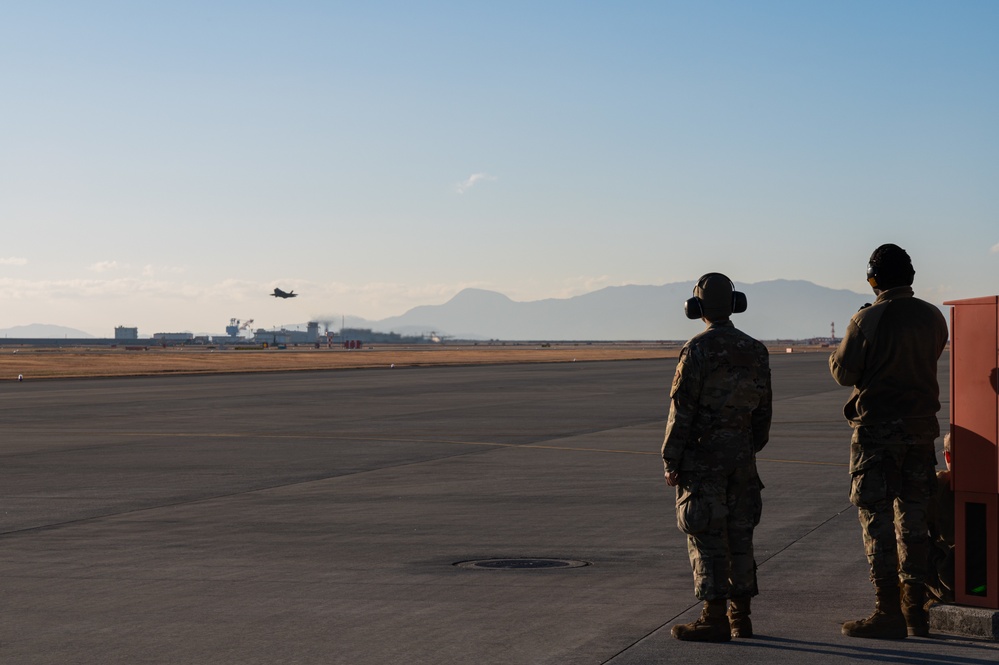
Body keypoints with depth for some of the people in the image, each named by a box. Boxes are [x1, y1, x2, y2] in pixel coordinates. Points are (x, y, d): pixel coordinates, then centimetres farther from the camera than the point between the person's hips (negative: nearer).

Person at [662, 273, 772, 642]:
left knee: (705, 538, -3)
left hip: (701, 457, -6)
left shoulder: (697, 350, -13)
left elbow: (681, 410, -14)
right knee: (738, 535, 11)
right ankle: (740, 616, 14)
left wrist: (670, 462, -8)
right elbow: (763, 410, 11)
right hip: (741, 458, 6)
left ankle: (714, 619, -4)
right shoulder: (755, 351, 6)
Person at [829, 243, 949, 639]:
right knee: (913, 520, 12)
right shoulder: (932, 317, 2)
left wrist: (838, 354, 12)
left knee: (877, 521, 0)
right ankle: (915, 611, 17)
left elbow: (844, 373, -9)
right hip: (922, 428, 5)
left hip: (877, 430, -5)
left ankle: (888, 614, -1)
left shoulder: (866, 321, -15)